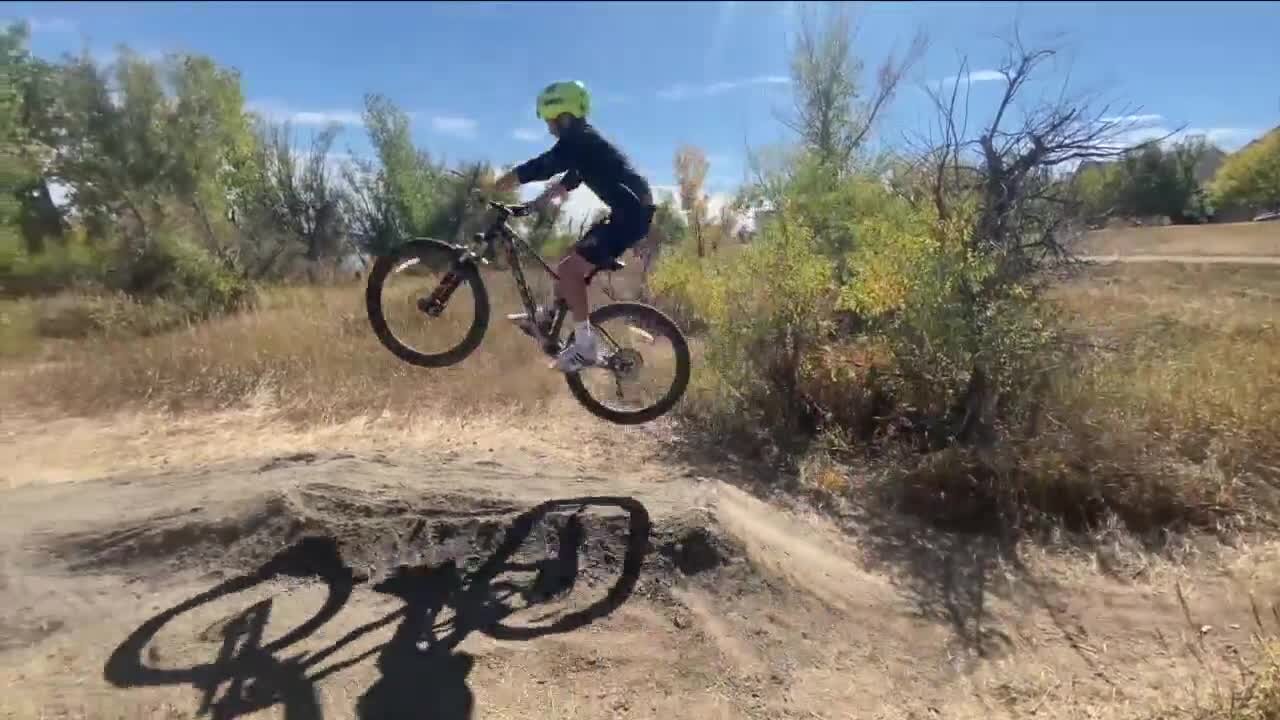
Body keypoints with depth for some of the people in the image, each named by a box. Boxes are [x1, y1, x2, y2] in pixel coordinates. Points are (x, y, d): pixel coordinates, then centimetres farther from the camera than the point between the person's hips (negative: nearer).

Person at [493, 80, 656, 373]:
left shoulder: (577, 140, -10)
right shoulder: (584, 142, 20)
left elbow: (536, 169, -16)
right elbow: (568, 181, 29)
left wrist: (487, 191, -9)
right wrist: (534, 204, 25)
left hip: (632, 212, -10)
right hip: (631, 210, 10)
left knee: (570, 269, -12)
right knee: (572, 261, 17)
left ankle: (586, 347, -9)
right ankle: (545, 320, 29)